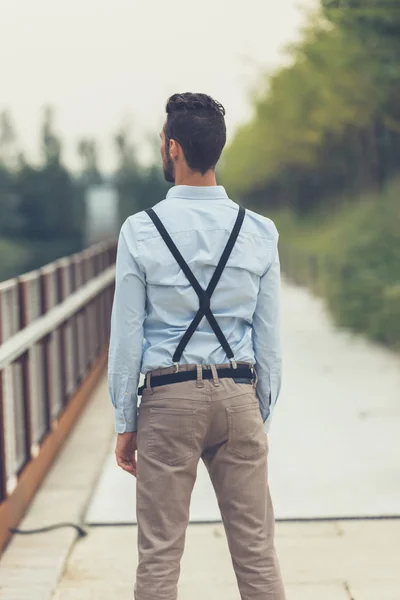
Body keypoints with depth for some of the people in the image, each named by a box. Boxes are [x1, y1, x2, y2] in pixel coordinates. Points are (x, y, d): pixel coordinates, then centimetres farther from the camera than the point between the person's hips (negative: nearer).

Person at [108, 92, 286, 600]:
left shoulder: (140, 232, -6)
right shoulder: (259, 233, 1)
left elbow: (127, 337, -4)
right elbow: (269, 339, 4)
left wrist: (125, 424, 4)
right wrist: (262, 415, 14)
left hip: (168, 398, -2)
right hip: (239, 394, 2)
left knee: (159, 556, 5)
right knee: (256, 553, 7)